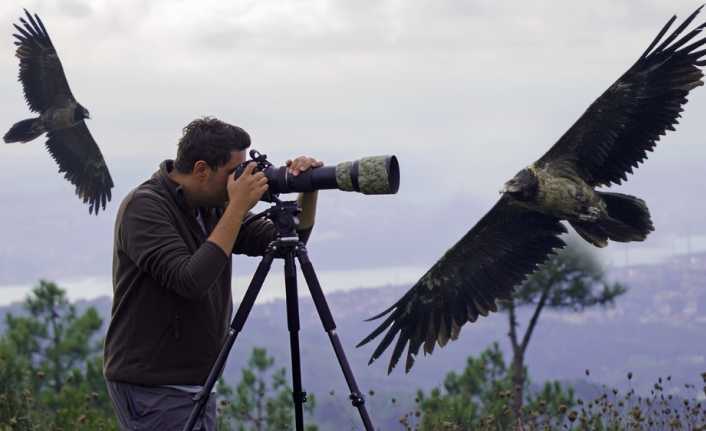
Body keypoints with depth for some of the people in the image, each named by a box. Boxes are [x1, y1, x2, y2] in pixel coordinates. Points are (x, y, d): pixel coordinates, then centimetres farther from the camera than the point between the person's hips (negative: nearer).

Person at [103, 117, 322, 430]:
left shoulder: (213, 207, 7)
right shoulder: (144, 207, -16)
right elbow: (191, 281, -28)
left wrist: (308, 190, -7)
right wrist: (238, 207, -24)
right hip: (152, 389, -8)